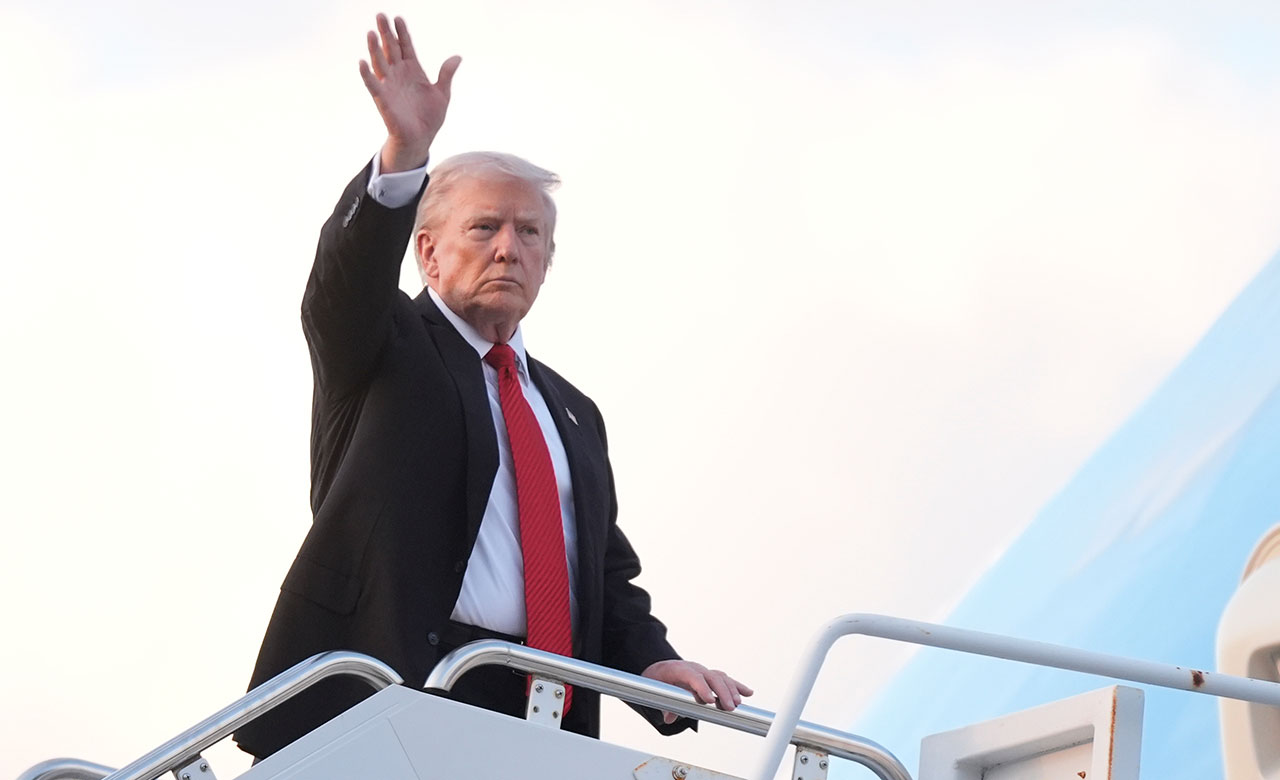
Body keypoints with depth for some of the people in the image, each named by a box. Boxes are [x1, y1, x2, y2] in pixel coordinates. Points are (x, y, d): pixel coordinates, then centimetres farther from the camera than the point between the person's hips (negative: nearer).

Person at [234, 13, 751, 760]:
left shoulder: (574, 414, 22)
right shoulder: (382, 349, 8)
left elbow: (608, 576, 20)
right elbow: (349, 273, -14)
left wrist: (652, 662, 0)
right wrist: (403, 154, -32)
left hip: (546, 721, 5)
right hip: (386, 697, -4)